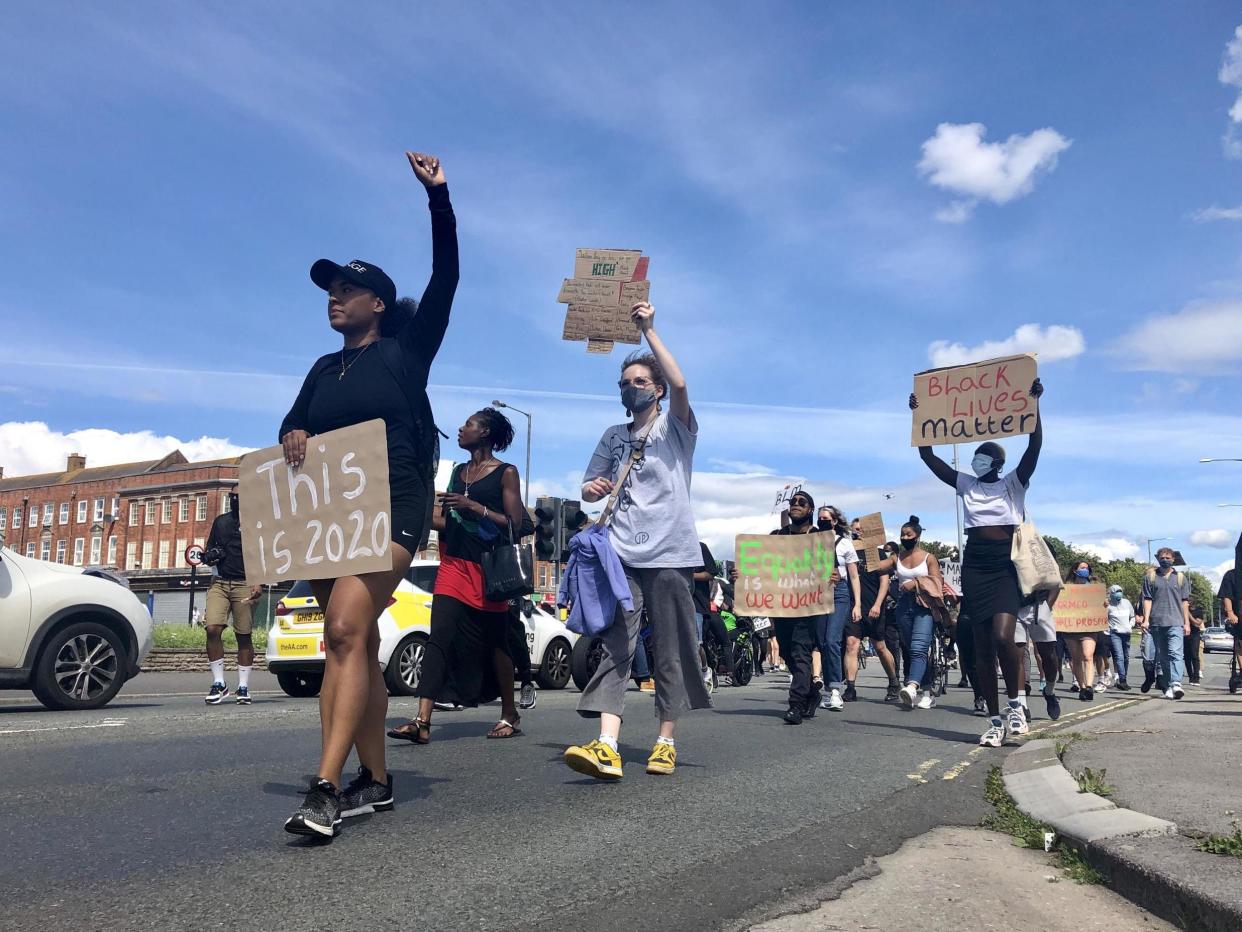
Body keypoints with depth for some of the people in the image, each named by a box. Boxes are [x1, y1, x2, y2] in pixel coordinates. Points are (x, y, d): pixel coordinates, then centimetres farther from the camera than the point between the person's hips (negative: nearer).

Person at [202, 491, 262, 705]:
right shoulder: (220, 522, 18)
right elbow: (209, 553, 25)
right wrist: (209, 557, 1)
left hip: (245, 584, -4)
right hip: (219, 583, 4)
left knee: (244, 636, -1)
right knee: (212, 630, -11)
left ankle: (243, 687, 8)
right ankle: (218, 684, 0)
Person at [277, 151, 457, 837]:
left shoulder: (406, 351, 3)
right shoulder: (325, 369, 19)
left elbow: (446, 278, -5)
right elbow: (293, 424, 19)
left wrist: (438, 198, -10)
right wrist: (292, 435, -6)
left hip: (394, 510, -6)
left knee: (346, 631, -21)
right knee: (354, 643, 6)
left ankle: (325, 789, -24)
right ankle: (374, 781, 15)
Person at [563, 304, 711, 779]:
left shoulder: (675, 427, 6)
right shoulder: (613, 437, 19)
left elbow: (680, 385, -14)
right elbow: (590, 488, 23)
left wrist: (649, 330, -12)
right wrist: (591, 489, -2)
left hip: (670, 556, -3)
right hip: (622, 556, 3)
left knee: (671, 651, 2)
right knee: (614, 646, -9)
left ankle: (666, 741, 15)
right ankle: (607, 747, -17)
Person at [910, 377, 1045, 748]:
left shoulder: (1014, 483, 6)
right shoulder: (965, 484, 14)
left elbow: (1035, 446, -8)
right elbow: (928, 456, 10)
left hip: (1006, 564, -3)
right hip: (975, 565, 4)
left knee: (1003, 636, -21)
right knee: (982, 645, 2)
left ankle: (1015, 703, 2)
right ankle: (994, 719, 9)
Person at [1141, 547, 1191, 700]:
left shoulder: (1181, 577, 12)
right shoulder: (1150, 576, 10)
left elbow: (1185, 601, 12)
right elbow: (1147, 599, 6)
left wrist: (1187, 623, 7)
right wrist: (1146, 619, -3)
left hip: (1175, 622, -1)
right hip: (1156, 623, 1)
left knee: (1175, 653, -16)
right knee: (1162, 656, 6)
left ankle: (1176, 684, -26)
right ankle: (1168, 687, 12)